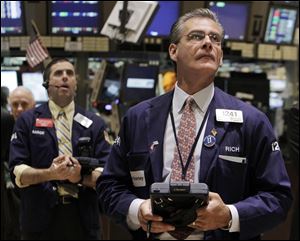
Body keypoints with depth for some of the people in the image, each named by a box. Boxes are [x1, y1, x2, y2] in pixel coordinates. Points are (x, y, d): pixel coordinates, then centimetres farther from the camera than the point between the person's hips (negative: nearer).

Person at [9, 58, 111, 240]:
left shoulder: (94, 123, 6)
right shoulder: (27, 121, 4)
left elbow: (105, 174, 0)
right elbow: (17, 172, -4)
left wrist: (81, 178, -19)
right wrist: (49, 173, -20)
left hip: (83, 218, 1)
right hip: (40, 217, -1)